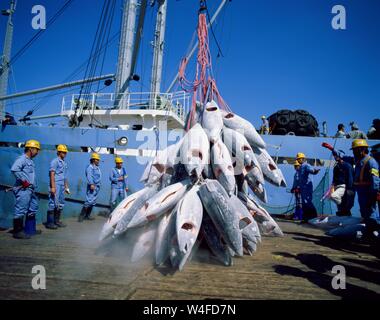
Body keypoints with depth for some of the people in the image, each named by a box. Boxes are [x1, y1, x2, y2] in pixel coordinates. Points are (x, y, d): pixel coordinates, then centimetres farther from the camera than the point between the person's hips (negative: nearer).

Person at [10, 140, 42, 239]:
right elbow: (14, 169, -28)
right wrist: (23, 181, -22)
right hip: (23, 190, -10)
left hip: (30, 190, 10)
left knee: (33, 209, 17)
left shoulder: (30, 161, 18)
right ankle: (18, 232, 3)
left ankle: (30, 229, 27)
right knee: (21, 210, -5)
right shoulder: (22, 159, -11)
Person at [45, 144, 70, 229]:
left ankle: (57, 221, 21)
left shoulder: (64, 163, 17)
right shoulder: (55, 161, -7)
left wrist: (66, 187, 19)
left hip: (62, 186, 8)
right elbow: (52, 174, -13)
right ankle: (49, 222, 0)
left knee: (61, 204, 11)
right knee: (53, 203, -6)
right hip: (56, 185, -8)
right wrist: (53, 187, -20)